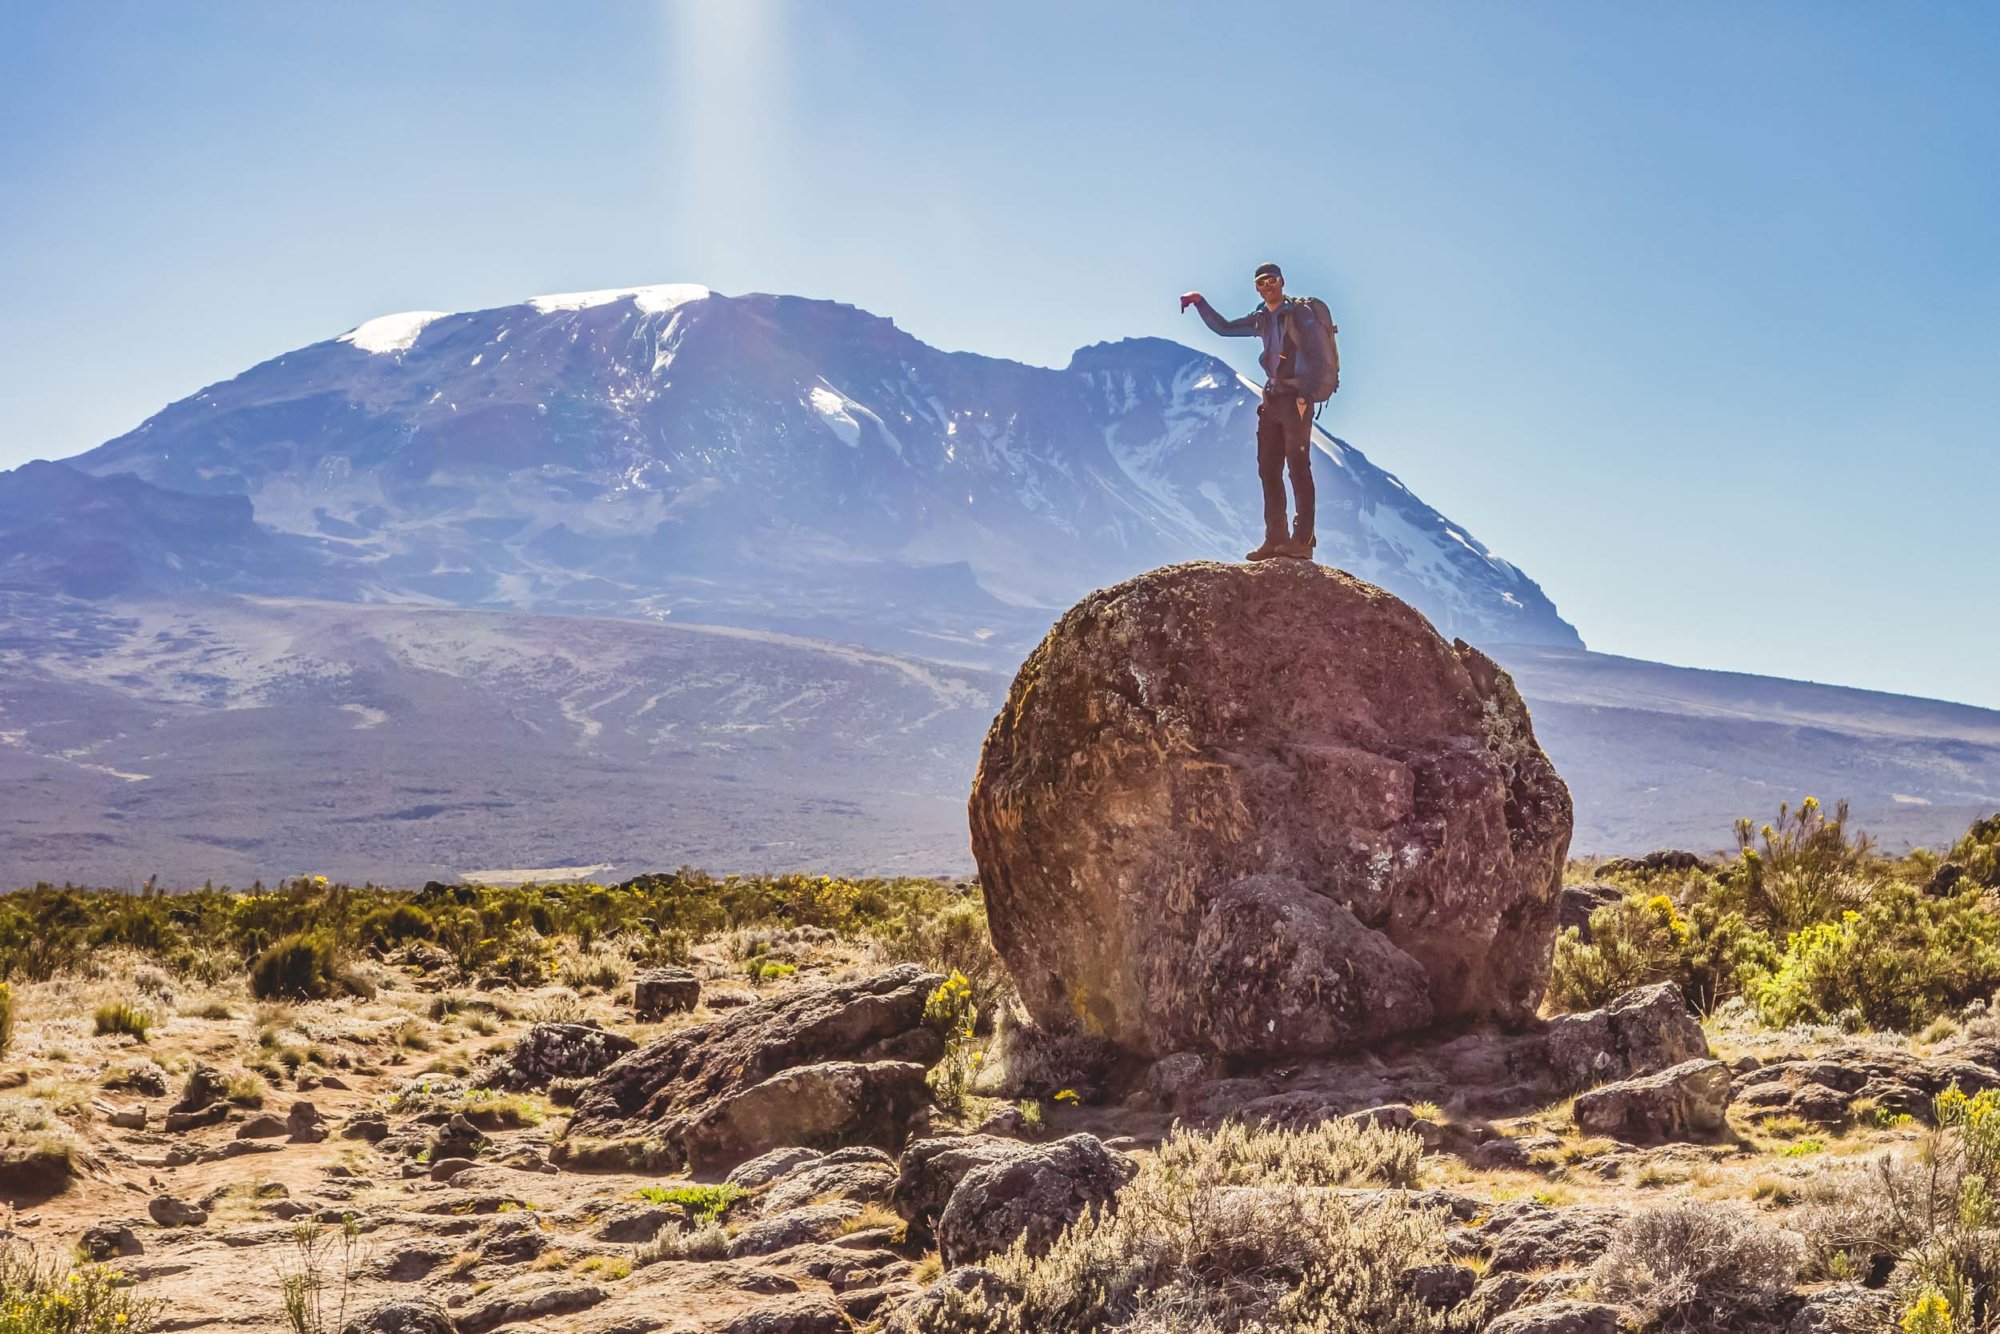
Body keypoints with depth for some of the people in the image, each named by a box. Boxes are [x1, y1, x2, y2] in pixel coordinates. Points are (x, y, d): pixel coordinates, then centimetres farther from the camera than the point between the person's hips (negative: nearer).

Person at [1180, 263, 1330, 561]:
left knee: (1298, 467, -11)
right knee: (1269, 469, 5)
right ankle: (1276, 539, 7)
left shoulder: (1299, 312, -4)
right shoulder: (1261, 319, 15)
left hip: (1297, 397, -7)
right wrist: (1200, 303, 15)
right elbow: (1224, 328, 26)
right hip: (1272, 398, 8)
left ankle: (1303, 540, -13)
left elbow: (1316, 353, -11)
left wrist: (1306, 393, -19)